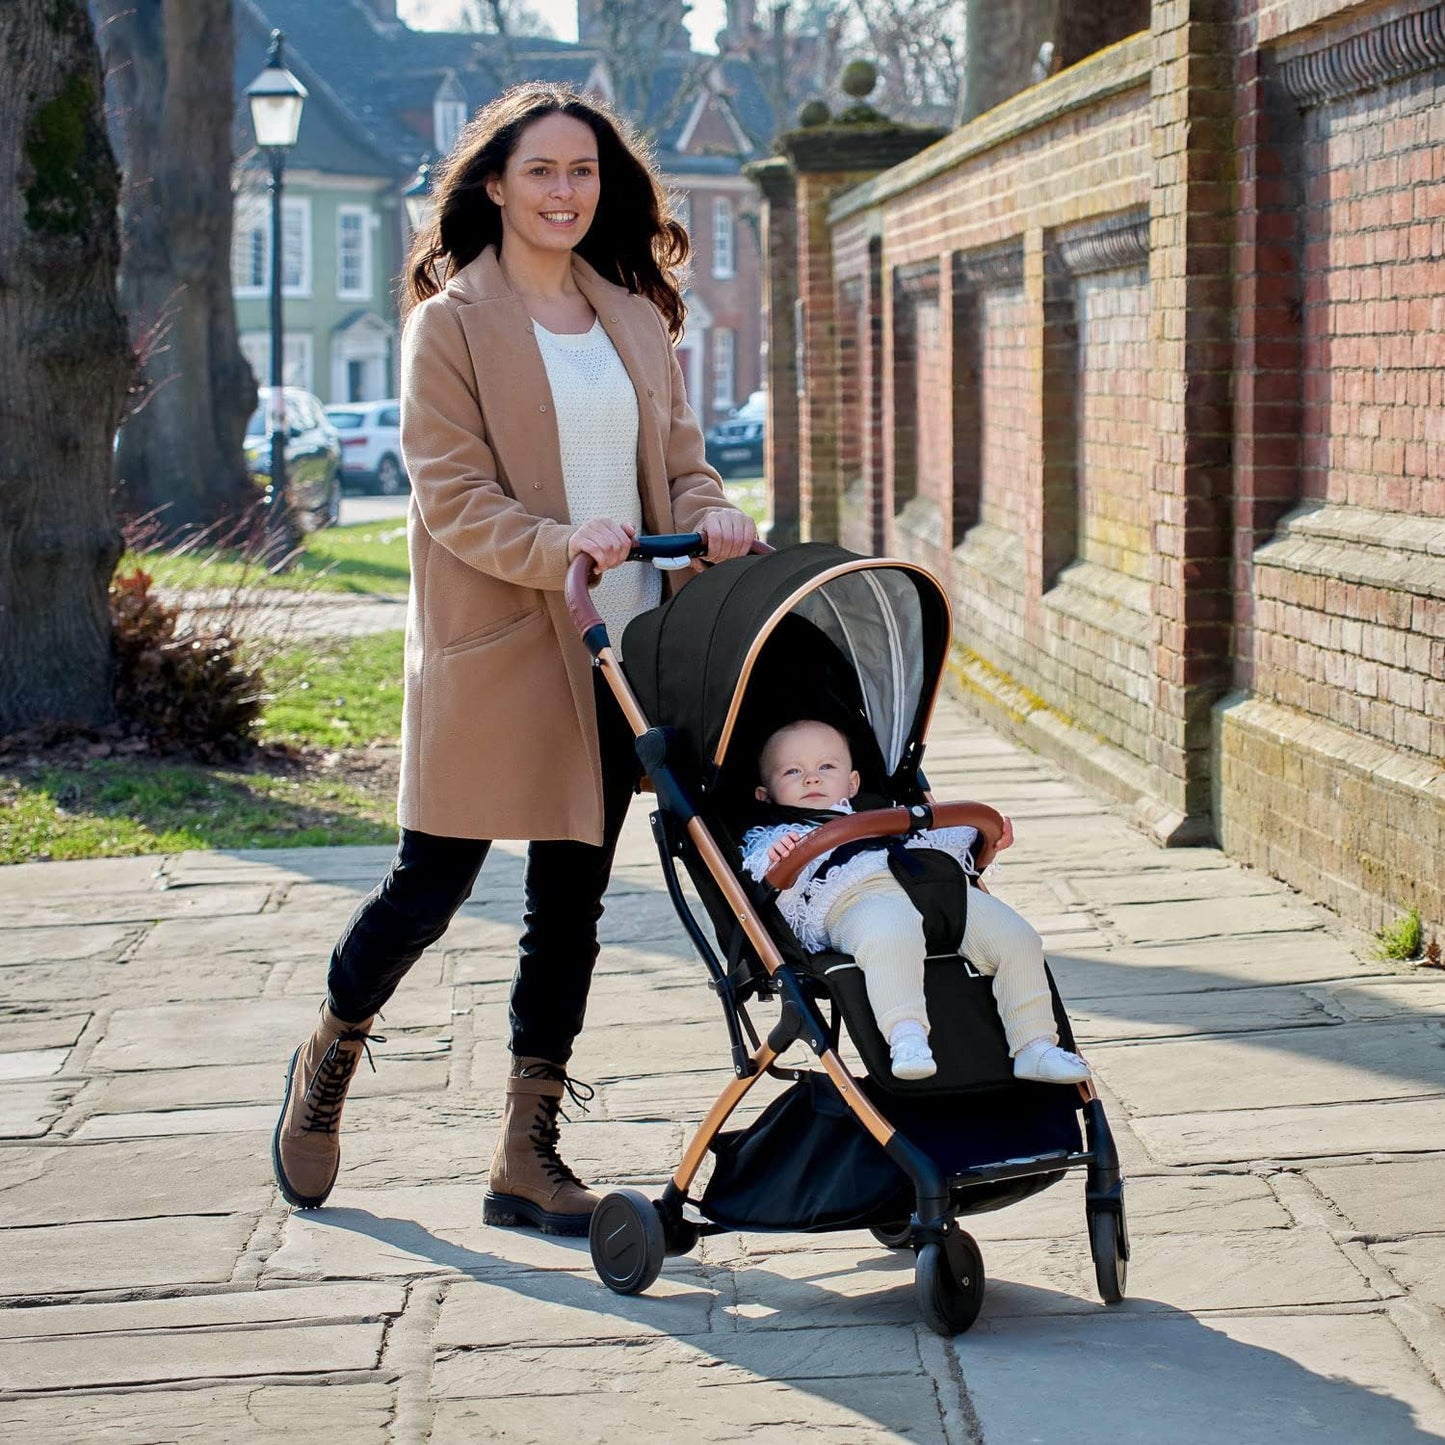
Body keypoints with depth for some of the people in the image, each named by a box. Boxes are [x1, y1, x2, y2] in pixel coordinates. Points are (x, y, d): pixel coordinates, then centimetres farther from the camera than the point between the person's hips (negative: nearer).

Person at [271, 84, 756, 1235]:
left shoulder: (636, 317, 13)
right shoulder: (452, 321, -4)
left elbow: (678, 454, 15)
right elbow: (450, 493, -10)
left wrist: (711, 514, -8)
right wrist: (557, 544, -26)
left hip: (616, 652, 5)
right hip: (492, 652, -5)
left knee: (572, 900, 8)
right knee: (431, 886, 1)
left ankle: (529, 1153, 16)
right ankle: (329, 1064, 29)